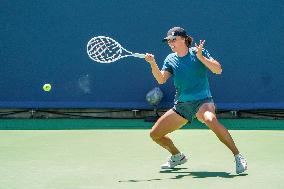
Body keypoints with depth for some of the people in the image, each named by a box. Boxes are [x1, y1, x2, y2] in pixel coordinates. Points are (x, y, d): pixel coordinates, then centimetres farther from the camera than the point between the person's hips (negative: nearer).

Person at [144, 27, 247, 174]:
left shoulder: (198, 52, -3)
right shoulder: (170, 60, 6)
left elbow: (218, 70, -12)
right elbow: (161, 80, -8)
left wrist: (200, 57, -22)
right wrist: (153, 64, -23)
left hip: (203, 101, -5)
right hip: (181, 106, 5)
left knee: (211, 120, -39)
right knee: (155, 134, 2)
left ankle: (238, 157, -31)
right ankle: (177, 156, 29)